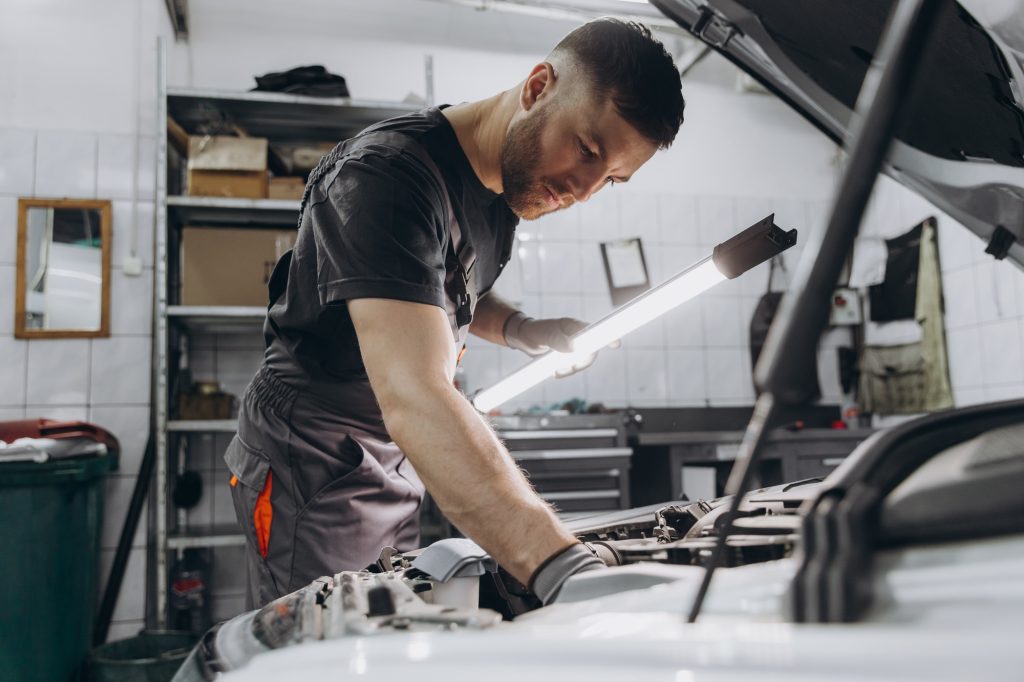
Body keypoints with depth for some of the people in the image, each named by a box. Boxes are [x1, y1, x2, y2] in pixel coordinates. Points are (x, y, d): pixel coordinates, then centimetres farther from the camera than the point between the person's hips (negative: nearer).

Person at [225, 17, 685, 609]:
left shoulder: (504, 181, 0)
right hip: (315, 458, -8)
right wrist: (562, 568, -53)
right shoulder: (388, 176, -29)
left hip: (400, 463, 8)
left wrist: (524, 332, -3)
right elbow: (412, 400, -43)